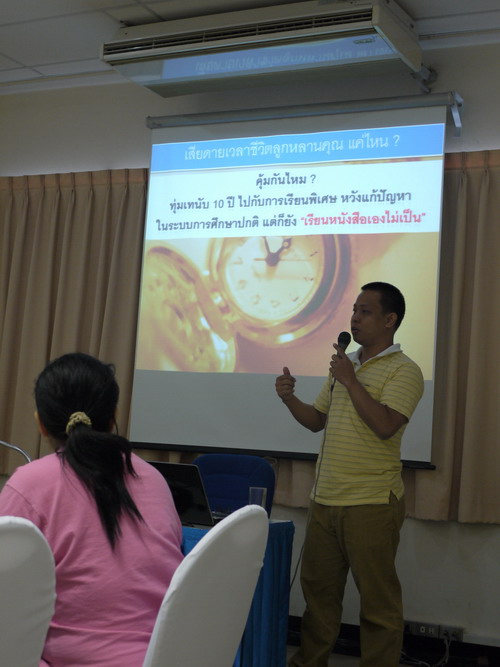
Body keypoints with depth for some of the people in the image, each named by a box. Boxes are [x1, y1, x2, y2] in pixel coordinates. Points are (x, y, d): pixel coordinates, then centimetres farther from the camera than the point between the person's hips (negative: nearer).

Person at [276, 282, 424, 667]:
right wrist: (290, 399, 1)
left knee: (378, 598, 1)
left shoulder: (403, 371, -7)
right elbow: (317, 421, 20)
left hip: (372, 504, -7)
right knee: (318, 588, 16)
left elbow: (385, 425, -22)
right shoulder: (344, 365, 16)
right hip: (325, 500, 7)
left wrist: (350, 381, -16)